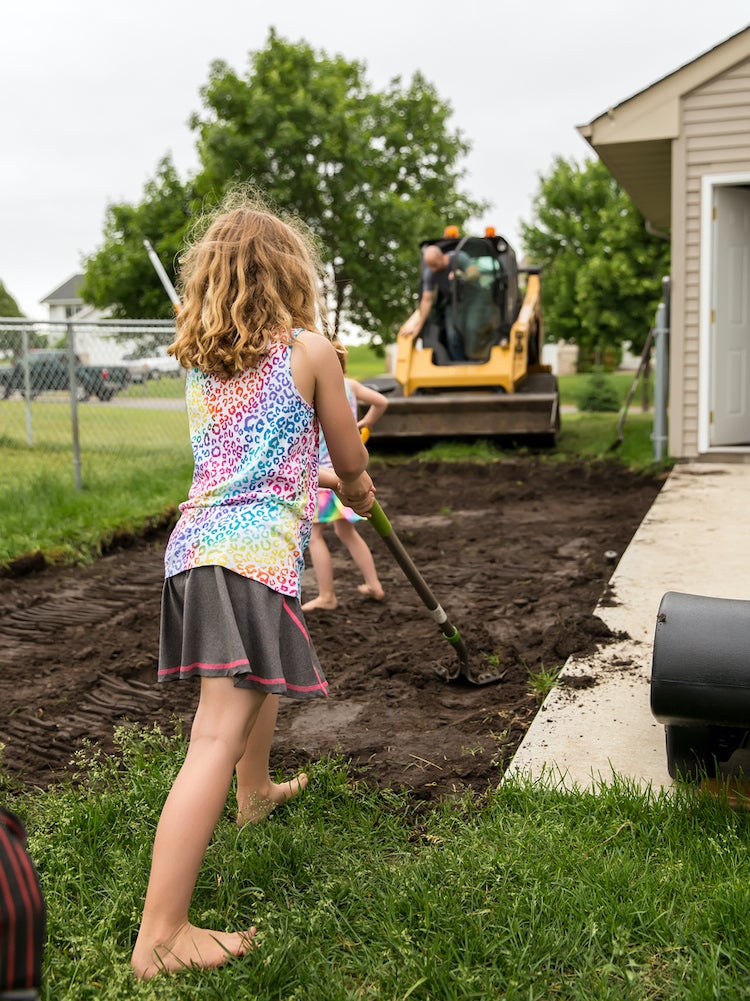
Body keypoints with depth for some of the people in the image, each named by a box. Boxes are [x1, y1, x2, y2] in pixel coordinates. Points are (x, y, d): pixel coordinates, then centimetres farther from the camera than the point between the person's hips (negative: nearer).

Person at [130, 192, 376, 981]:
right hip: (253, 550, -8)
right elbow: (350, 464, 8)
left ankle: (256, 792, 56)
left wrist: (318, 479, 41)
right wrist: (355, 491, 31)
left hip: (197, 537, 8)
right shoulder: (310, 350, -1)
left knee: (259, 671, 32)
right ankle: (159, 937, -8)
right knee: (218, 734, -9)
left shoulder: (199, 361, 15)